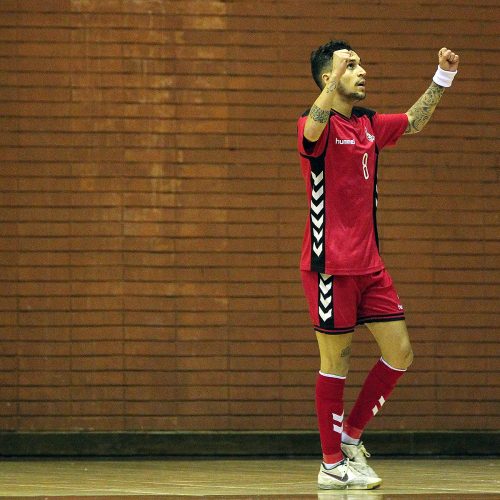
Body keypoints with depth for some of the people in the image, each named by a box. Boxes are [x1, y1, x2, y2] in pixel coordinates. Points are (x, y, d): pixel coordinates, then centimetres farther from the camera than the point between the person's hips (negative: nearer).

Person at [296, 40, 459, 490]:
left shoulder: (370, 125, 13)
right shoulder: (318, 125, -10)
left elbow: (414, 122, 29)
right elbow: (313, 129, -34)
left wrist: (443, 78, 18)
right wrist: (335, 80, -50)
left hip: (368, 263, 7)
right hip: (330, 264, -7)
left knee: (400, 353, 5)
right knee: (336, 361, -2)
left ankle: (351, 436, 19)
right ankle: (332, 464, 7)